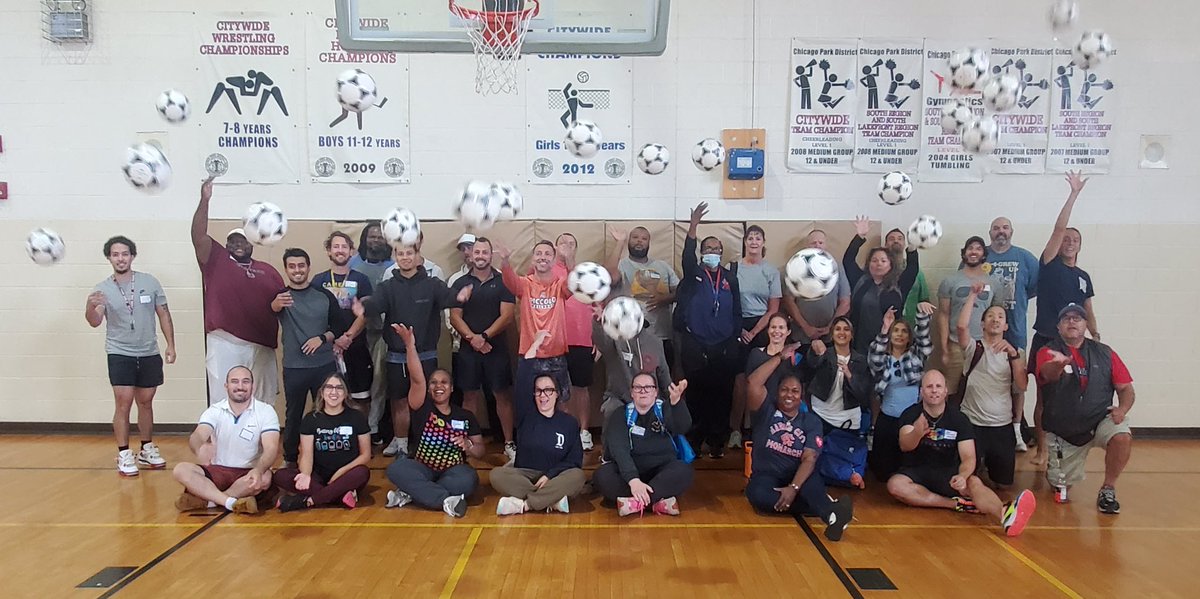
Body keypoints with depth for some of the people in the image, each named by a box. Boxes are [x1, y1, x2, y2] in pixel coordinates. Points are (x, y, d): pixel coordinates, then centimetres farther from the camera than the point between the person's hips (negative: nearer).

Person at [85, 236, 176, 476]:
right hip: (120, 354, -2)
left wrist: (171, 344, 0)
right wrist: (91, 307, -39)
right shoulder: (102, 289, -4)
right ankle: (124, 455, 2)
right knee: (124, 403, -8)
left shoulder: (150, 282, -1)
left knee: (145, 402, 12)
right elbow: (95, 322, -17)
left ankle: (147, 450, 25)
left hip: (149, 353, 2)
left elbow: (163, 314, 5)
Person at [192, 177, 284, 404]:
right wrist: (204, 200, -18)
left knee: (261, 404, 11)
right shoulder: (216, 260, 7)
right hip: (225, 344, -3)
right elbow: (198, 236, -8)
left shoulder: (268, 271, 15)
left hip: (262, 346, 3)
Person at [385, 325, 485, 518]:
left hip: (452, 471, 1)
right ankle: (446, 499, -35)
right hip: (423, 470, 0)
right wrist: (410, 345, -28)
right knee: (396, 468, -31)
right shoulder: (423, 409, 2)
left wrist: (468, 445, -15)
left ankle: (411, 494, -25)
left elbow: (480, 452, 8)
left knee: (468, 479, -35)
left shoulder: (466, 417, 7)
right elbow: (418, 379, -16)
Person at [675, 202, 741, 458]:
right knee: (697, 394, 0)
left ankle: (717, 441, 13)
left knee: (722, 395, 2)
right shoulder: (693, 274, 3)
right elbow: (687, 255, -18)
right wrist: (693, 225, -31)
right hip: (695, 345, -2)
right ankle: (694, 441, 9)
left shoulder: (730, 277, 10)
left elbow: (736, 310, 12)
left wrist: (736, 337, 7)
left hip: (724, 347, 2)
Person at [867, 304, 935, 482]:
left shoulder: (916, 354, 4)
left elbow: (924, 336, -13)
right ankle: (871, 458, 38)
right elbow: (875, 360, -22)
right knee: (884, 470, 6)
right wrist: (884, 329, -34)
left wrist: (921, 312, -33)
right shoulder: (883, 358, 1)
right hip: (887, 419, -1)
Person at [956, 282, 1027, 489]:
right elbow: (962, 326, -22)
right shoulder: (974, 347, 0)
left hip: (1003, 425, 3)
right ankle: (979, 463, 30)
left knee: (1002, 482, 7)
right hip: (972, 423, -3)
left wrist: (1013, 353, -17)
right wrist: (973, 294, -15)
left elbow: (1022, 385, -7)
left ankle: (988, 462, 38)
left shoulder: (1013, 353, 9)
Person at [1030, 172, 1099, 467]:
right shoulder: (1050, 265, 0)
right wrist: (1074, 194, -13)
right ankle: (1042, 449, 10)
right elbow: (1058, 228, -11)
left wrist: (1097, 339, 8)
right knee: (1043, 396, 1)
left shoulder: (1083, 276, 13)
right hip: (1045, 340, -4)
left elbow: (1088, 312, 17)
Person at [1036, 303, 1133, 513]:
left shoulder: (1104, 353, 2)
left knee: (1122, 437, -32)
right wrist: (1058, 364, -52)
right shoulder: (1047, 352, -6)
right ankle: (1053, 469, 41)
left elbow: (1125, 387, 4)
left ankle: (1108, 489, -9)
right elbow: (1048, 374, -28)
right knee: (1061, 486, 4)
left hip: (1100, 421, 1)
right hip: (1062, 431, -1)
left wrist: (1122, 409, -17)